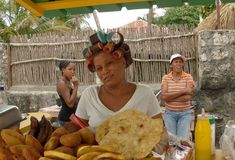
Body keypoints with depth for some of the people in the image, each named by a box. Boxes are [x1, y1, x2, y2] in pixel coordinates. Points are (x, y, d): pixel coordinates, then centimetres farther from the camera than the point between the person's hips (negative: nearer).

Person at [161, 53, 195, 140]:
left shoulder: (188, 77, -3)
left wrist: (170, 97, -14)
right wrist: (183, 91, -17)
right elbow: (164, 96, -14)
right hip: (169, 113, 1)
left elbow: (188, 97, -15)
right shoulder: (165, 78, -1)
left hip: (185, 114, -1)